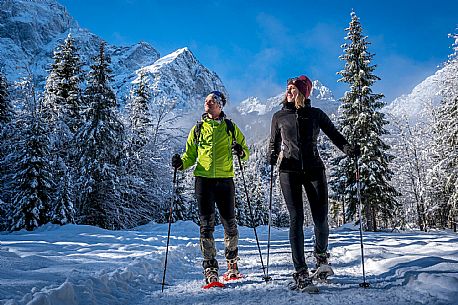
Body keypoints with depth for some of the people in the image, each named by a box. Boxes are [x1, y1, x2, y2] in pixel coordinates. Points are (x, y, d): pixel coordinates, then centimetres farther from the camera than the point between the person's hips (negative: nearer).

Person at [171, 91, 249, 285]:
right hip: (204, 180, 1)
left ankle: (232, 264, 26)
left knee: (229, 224, 5)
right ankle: (210, 269, 0)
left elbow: (246, 153, 12)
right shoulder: (198, 129, 13)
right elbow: (190, 155, 15)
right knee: (206, 225, -4)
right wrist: (181, 163, -5)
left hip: (225, 179, 0)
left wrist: (240, 152, -11)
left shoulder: (230, 128, 10)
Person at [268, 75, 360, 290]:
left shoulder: (316, 115, 9)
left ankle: (321, 253, 30)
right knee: (296, 219, -7)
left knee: (321, 218, -2)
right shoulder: (279, 117, 11)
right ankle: (301, 272, -1)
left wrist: (348, 148, -11)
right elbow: (274, 143, 16)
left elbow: (334, 135, 8)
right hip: (289, 171, 0)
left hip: (314, 170, 0)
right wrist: (272, 156, -6)